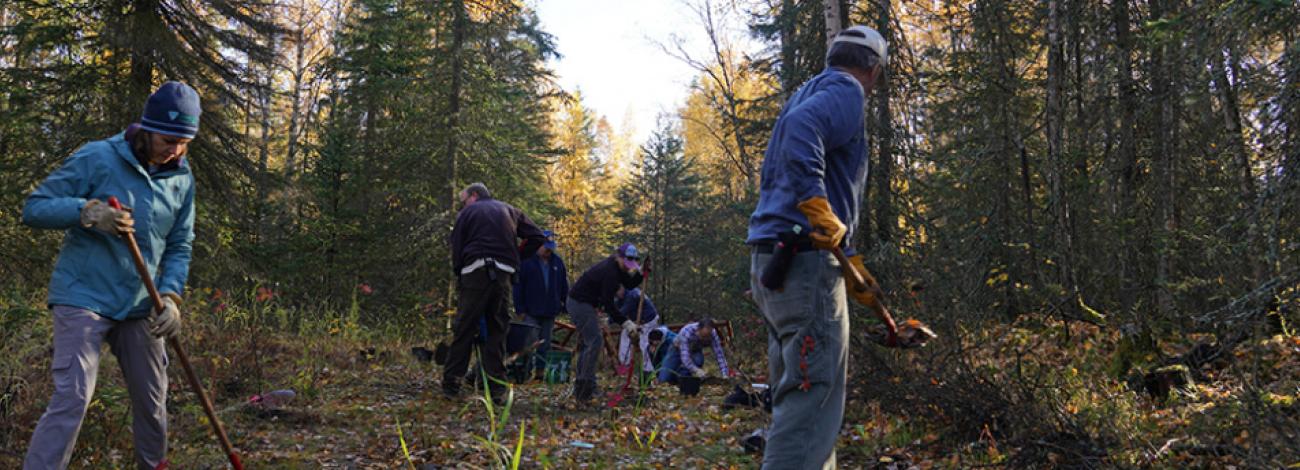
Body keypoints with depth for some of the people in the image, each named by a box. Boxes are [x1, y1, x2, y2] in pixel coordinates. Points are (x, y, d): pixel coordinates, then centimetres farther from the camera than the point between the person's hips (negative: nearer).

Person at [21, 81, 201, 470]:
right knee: (73, 397, -13)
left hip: (139, 308, 5)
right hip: (84, 299, -5)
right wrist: (87, 212, -25)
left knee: (153, 401, 13)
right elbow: (34, 208, -7)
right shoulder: (97, 158, -9)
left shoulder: (182, 180, 6)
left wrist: (171, 296, -7)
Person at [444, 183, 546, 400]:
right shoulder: (509, 211, 19)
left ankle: (451, 384, 4)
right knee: (497, 331, 7)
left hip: (475, 271, -3)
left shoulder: (467, 213, 11)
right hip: (503, 275, 3)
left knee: (463, 330, 2)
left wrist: (459, 277, 16)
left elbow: (456, 248, 6)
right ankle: (497, 389, 3)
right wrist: (517, 257, 17)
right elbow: (537, 237, 12)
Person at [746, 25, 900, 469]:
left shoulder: (808, 93, 28)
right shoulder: (846, 91, -1)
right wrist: (816, 205, -31)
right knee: (813, 402, -11)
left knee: (801, 397, 15)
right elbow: (800, 128, -25)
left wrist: (851, 265, 30)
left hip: (776, 258, 10)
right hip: (806, 260, -10)